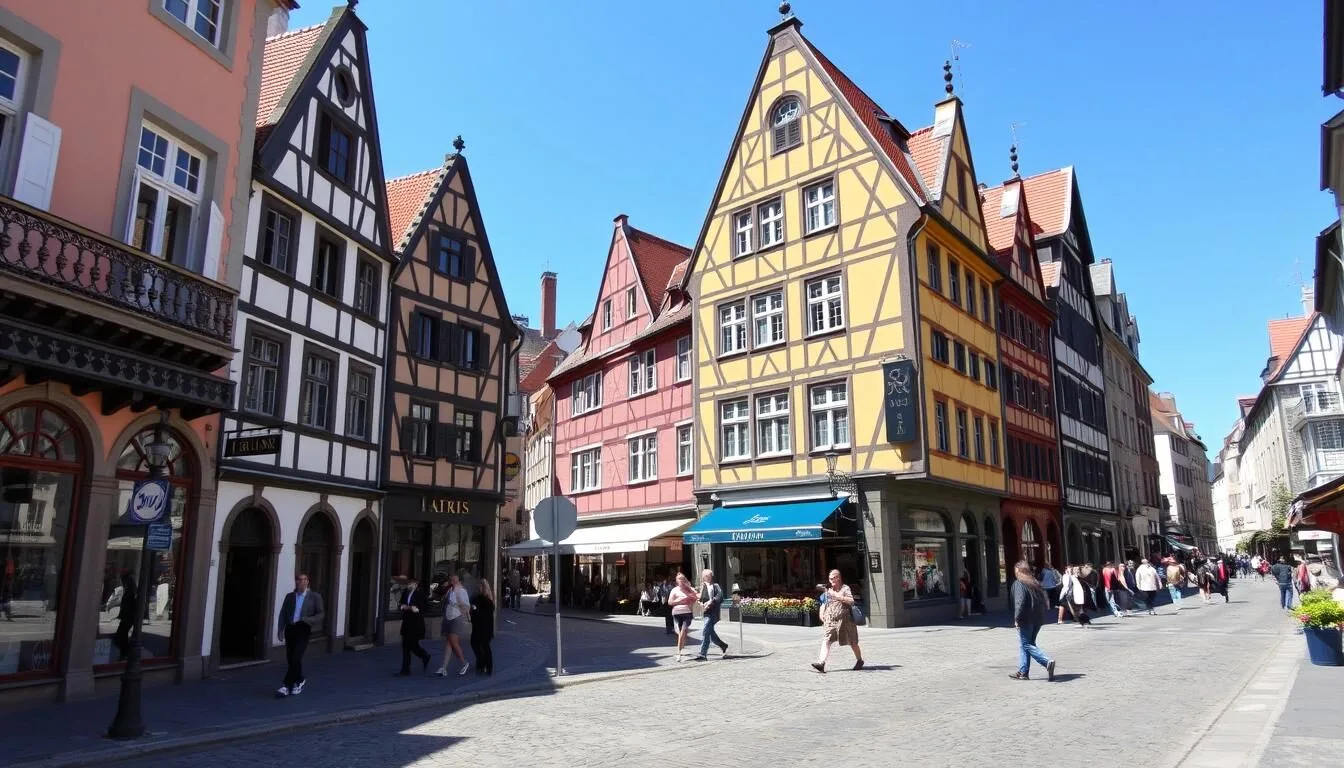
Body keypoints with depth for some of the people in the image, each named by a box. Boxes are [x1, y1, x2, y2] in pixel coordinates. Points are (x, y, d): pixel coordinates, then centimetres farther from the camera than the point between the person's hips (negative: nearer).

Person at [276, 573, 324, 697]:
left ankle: (287, 686, -11)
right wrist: (280, 630, 0)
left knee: (296, 658, -15)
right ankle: (299, 681, 28)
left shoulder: (314, 597, 2)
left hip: (303, 630, -4)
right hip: (290, 629, 4)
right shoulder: (289, 596, 13)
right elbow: (283, 614, 11)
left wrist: (307, 620, -17)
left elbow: (321, 615, 0)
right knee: (290, 659, 7)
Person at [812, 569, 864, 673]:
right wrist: (822, 614, 6)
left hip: (844, 619, -3)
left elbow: (851, 601, -17)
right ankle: (821, 663, -25)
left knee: (852, 643, 12)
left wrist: (837, 596, -23)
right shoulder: (827, 590, 12)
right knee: (826, 641, -14)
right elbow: (823, 603, 22)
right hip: (830, 620, 3)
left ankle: (859, 661, 34)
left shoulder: (845, 588, -2)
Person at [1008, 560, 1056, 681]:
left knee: (1025, 644, -1)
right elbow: (1045, 600, 11)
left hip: (1026, 620, -8)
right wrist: (1041, 614, 14)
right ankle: (1023, 672, 18)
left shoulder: (1018, 583, -11)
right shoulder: (1035, 583, 12)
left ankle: (1047, 661, -20)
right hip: (1038, 619, 8)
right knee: (1028, 643, 15)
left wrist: (1017, 618, -16)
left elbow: (1020, 602, -21)